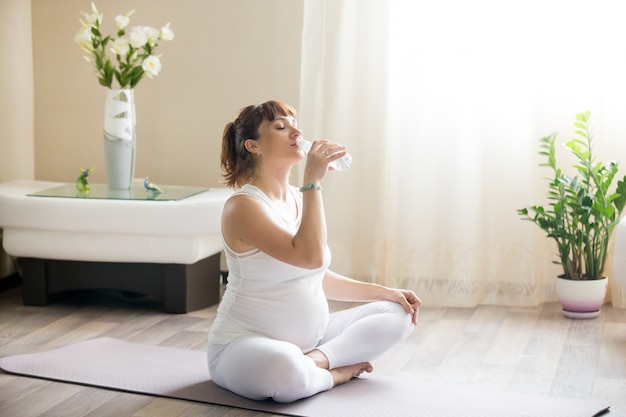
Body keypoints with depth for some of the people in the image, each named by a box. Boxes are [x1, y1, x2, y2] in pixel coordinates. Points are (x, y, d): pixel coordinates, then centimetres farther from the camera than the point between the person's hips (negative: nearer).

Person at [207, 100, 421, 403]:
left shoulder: (299, 199, 9)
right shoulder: (243, 206, -17)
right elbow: (311, 257, -29)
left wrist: (383, 291, 10)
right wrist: (313, 181, -25)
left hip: (310, 340, 9)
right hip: (246, 347, -9)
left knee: (397, 313, 4)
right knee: (284, 368, -43)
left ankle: (318, 360, -13)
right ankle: (337, 373, -11)